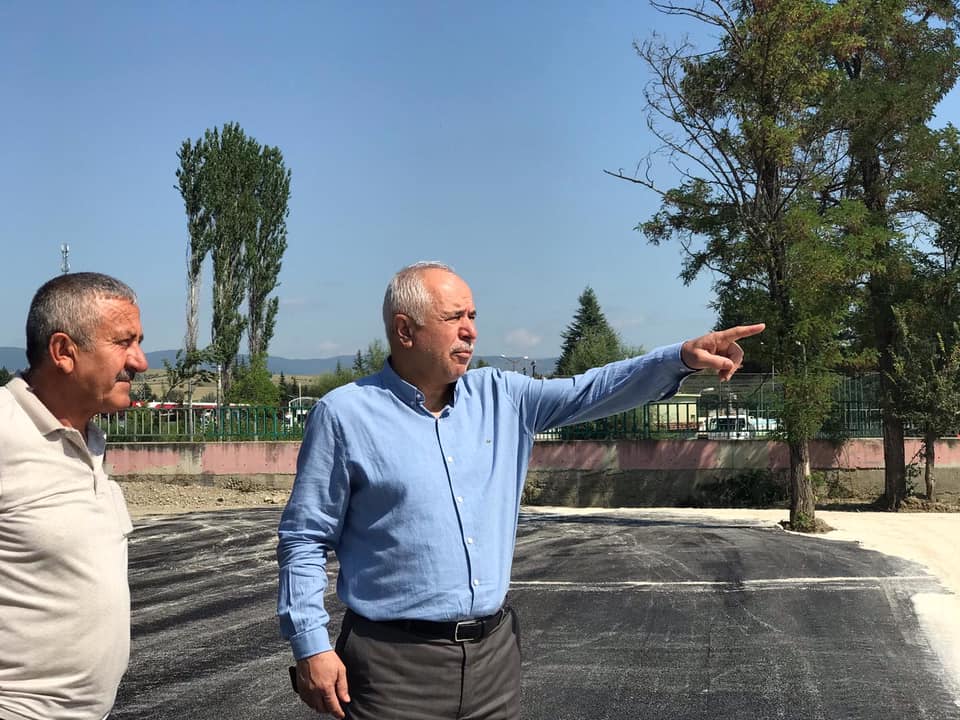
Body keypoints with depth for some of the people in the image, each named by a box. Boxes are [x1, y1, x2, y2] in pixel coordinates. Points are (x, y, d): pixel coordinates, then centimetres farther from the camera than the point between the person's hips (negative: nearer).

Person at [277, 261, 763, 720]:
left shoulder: (500, 397, 7)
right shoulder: (345, 414, -7)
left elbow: (586, 393, 0)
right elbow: (305, 538, -5)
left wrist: (681, 357, -14)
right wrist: (311, 646, -10)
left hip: (494, 651, 5)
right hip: (396, 660, -4)